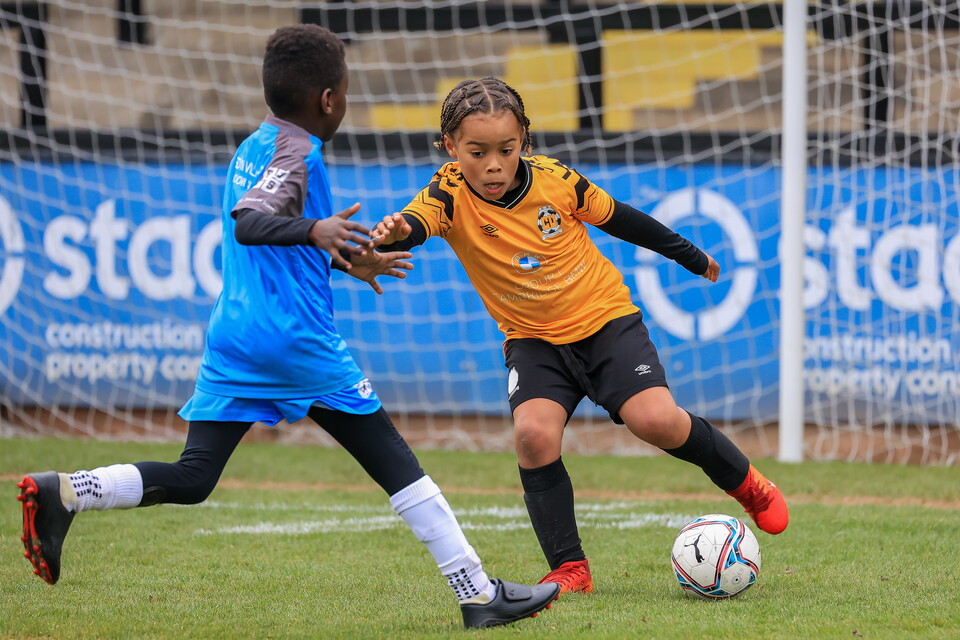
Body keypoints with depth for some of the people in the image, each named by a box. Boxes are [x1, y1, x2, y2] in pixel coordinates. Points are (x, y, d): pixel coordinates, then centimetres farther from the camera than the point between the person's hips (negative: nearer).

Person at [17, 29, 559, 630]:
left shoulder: (253, 147, 17)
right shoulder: (297, 153, -9)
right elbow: (248, 223, -27)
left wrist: (347, 260, 40)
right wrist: (314, 230, -43)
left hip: (231, 341, 7)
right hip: (301, 344, -7)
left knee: (191, 479, 5)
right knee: (395, 463, 1)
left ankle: (63, 492, -14)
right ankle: (479, 593, 2)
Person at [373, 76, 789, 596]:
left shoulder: (555, 180, -14)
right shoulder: (451, 194, -17)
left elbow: (617, 218, 4)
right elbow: (418, 222, -38)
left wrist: (690, 256, 16)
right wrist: (395, 232, -64)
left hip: (605, 317, -1)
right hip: (534, 339, 1)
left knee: (655, 420, -19)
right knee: (533, 435, -23)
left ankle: (743, 481, 11)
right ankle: (569, 570, -9)